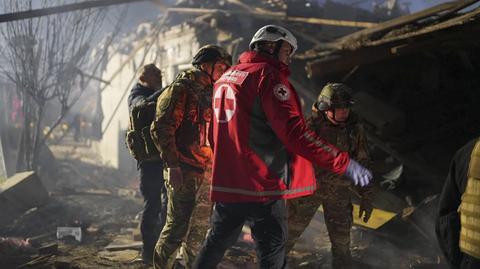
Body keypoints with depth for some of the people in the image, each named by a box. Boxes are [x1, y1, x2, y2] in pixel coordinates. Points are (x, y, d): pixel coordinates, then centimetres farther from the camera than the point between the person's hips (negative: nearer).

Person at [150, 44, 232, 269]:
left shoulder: (209, 93, 19)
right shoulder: (180, 89, -7)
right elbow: (162, 128, -15)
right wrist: (173, 165, -20)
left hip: (206, 173, 8)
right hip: (184, 172, -8)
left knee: (200, 228, 14)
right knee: (177, 227, -6)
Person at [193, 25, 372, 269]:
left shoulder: (226, 77, 16)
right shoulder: (267, 75, -10)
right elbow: (294, 132, -21)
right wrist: (344, 163, -22)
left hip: (225, 182, 8)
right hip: (261, 185, -8)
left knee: (217, 242, 21)